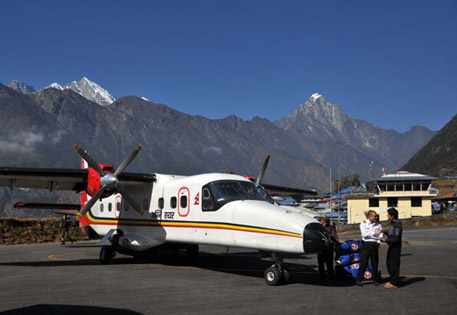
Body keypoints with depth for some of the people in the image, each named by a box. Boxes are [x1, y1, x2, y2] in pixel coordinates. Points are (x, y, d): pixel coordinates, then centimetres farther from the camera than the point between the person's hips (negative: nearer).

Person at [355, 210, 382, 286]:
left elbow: (381, 234, 12)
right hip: (366, 244, -3)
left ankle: (375, 279, 19)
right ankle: (358, 279, 3)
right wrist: (375, 233, -20)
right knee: (364, 263, -5)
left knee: (375, 263, 7)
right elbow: (364, 234, -15)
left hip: (375, 245, 3)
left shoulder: (378, 224, 8)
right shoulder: (363, 223, -3)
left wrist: (379, 241, -5)